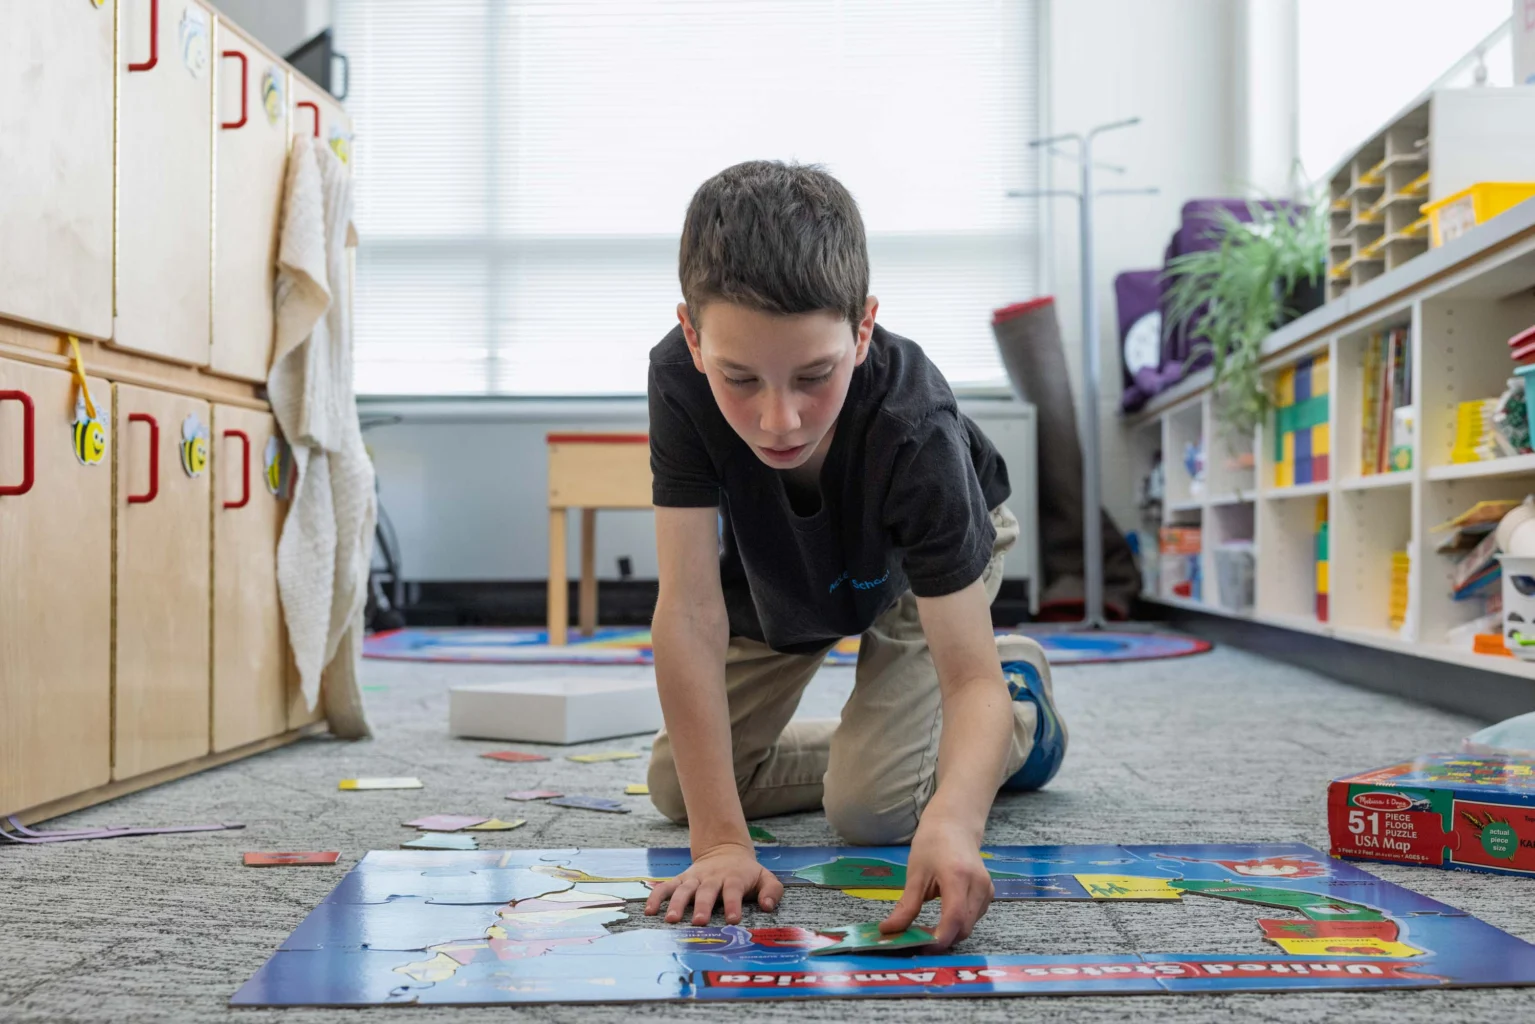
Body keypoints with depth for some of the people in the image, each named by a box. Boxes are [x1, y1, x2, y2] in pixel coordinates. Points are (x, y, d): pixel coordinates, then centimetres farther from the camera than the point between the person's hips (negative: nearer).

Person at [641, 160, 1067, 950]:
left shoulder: (914, 430, -43)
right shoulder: (681, 379, -39)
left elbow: (968, 675, -43)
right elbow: (691, 616, -39)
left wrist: (953, 819, -65)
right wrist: (719, 841, -43)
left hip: (921, 562, -3)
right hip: (777, 570, 3)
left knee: (870, 810, -17)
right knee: (679, 789, 2)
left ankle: (1021, 712, 12)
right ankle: (875, 742, 23)